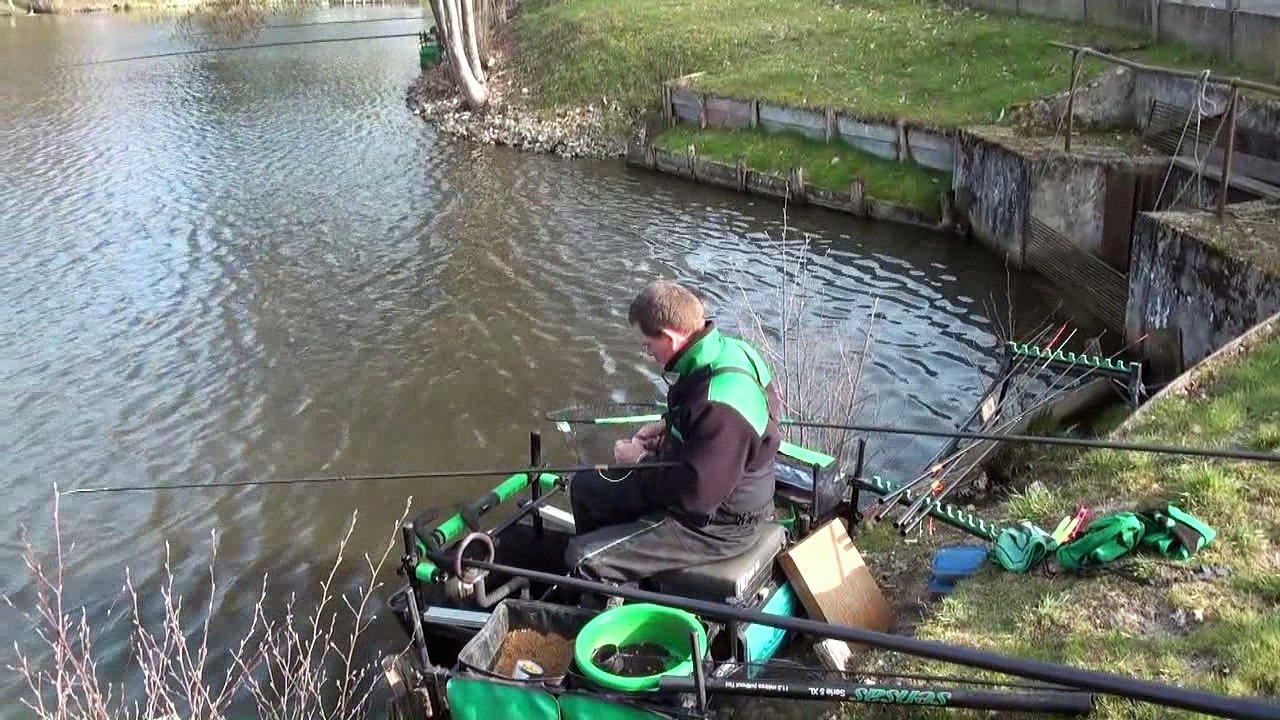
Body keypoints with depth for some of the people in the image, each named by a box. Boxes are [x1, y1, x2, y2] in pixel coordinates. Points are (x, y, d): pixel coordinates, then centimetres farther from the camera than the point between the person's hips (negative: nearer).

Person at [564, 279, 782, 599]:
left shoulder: (721, 399, -35)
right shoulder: (725, 349, -4)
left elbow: (695, 493, -32)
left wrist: (640, 461, -17)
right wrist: (668, 426, 2)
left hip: (715, 522, -10)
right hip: (696, 484, 10)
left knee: (584, 560, -14)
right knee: (585, 486, 18)